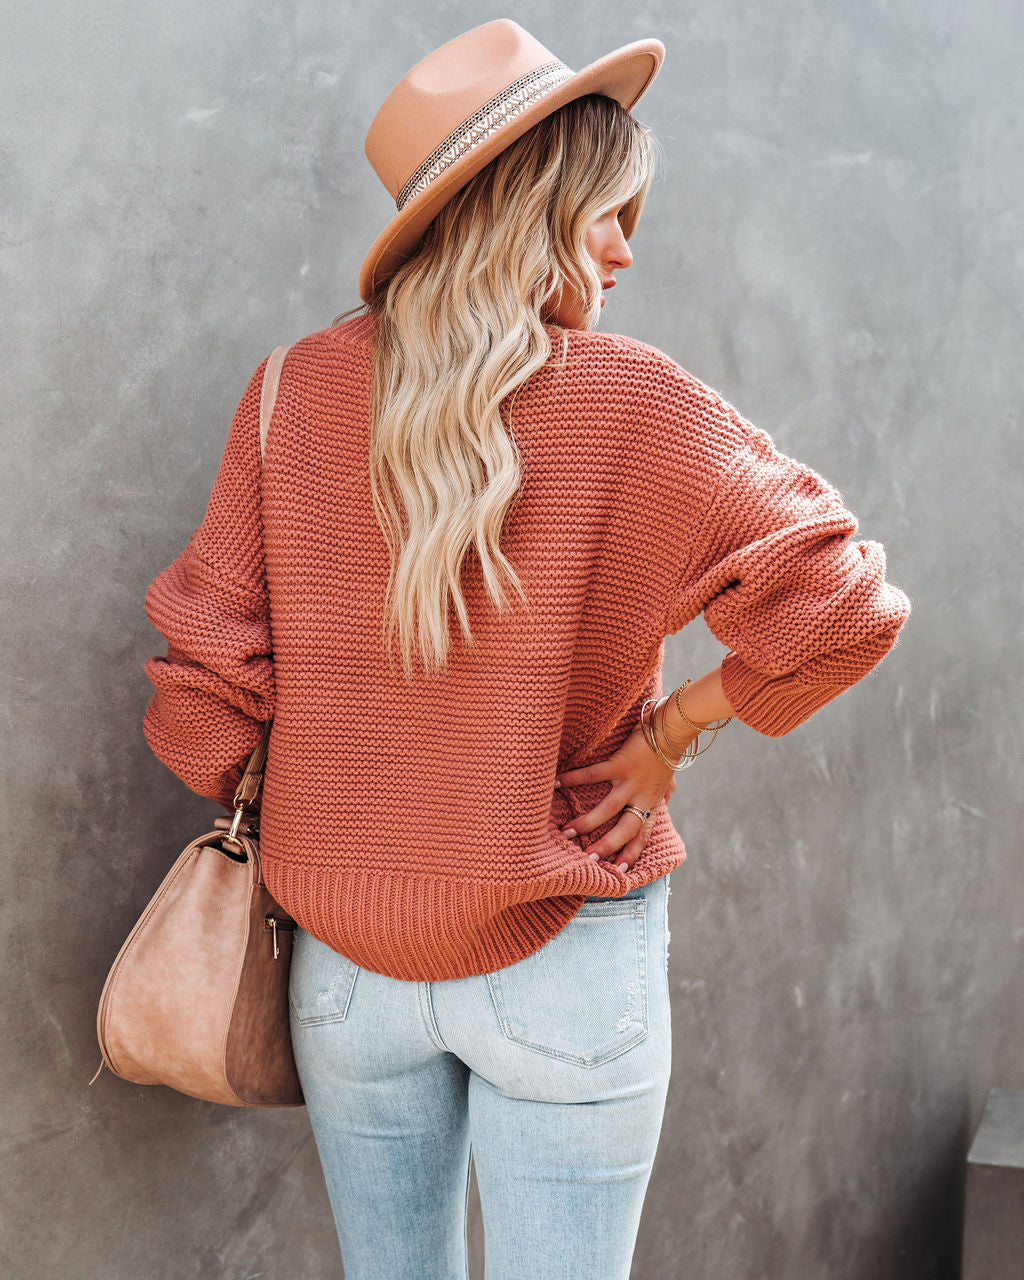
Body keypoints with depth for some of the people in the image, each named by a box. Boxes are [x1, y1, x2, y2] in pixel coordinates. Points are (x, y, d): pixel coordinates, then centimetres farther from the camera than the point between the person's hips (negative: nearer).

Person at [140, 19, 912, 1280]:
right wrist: (672, 735, -3)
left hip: (349, 955, 3)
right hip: (565, 959, -3)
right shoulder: (628, 401, -13)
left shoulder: (295, 393, -4)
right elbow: (844, 605, -14)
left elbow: (209, 664, -3)